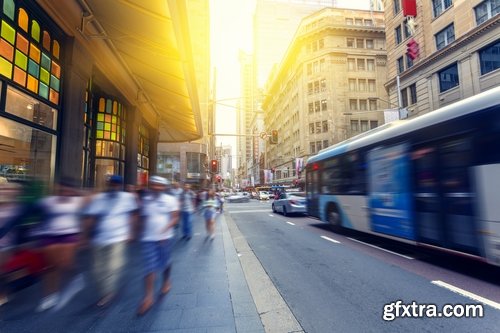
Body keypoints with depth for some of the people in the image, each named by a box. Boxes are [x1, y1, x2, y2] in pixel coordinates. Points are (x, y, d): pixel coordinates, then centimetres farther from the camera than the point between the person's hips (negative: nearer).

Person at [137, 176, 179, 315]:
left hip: (165, 238, -2)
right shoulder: (145, 200, 4)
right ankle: (148, 296, 12)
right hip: (148, 239, 2)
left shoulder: (170, 200, -5)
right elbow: (143, 218, 15)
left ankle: (166, 281, 40)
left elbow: (175, 218, -9)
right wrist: (142, 232, 11)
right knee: (149, 267, 2)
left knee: (165, 263, 13)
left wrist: (165, 228, -23)